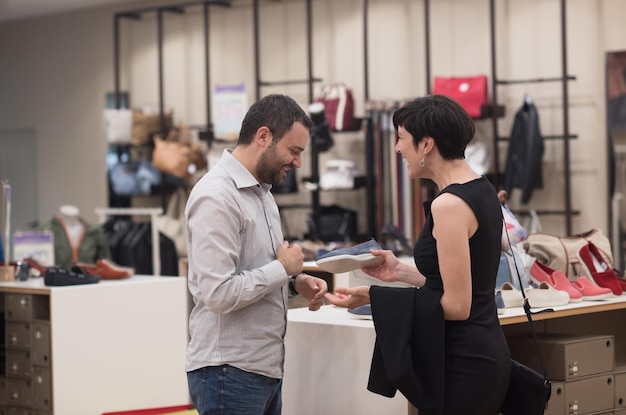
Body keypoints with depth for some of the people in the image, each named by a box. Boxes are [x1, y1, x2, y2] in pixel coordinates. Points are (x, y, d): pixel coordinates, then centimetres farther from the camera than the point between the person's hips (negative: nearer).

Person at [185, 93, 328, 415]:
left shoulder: (260, 190, 13)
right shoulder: (216, 196, -18)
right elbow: (218, 293, -25)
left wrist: (295, 282, 3)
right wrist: (283, 268, -13)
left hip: (265, 366, 9)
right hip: (230, 373, -9)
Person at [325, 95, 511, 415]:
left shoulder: (449, 204, -19)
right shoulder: (480, 190, 10)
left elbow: (456, 304, -19)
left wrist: (373, 297, -15)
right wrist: (401, 272, 15)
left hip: (462, 362, -10)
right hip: (483, 350, 10)